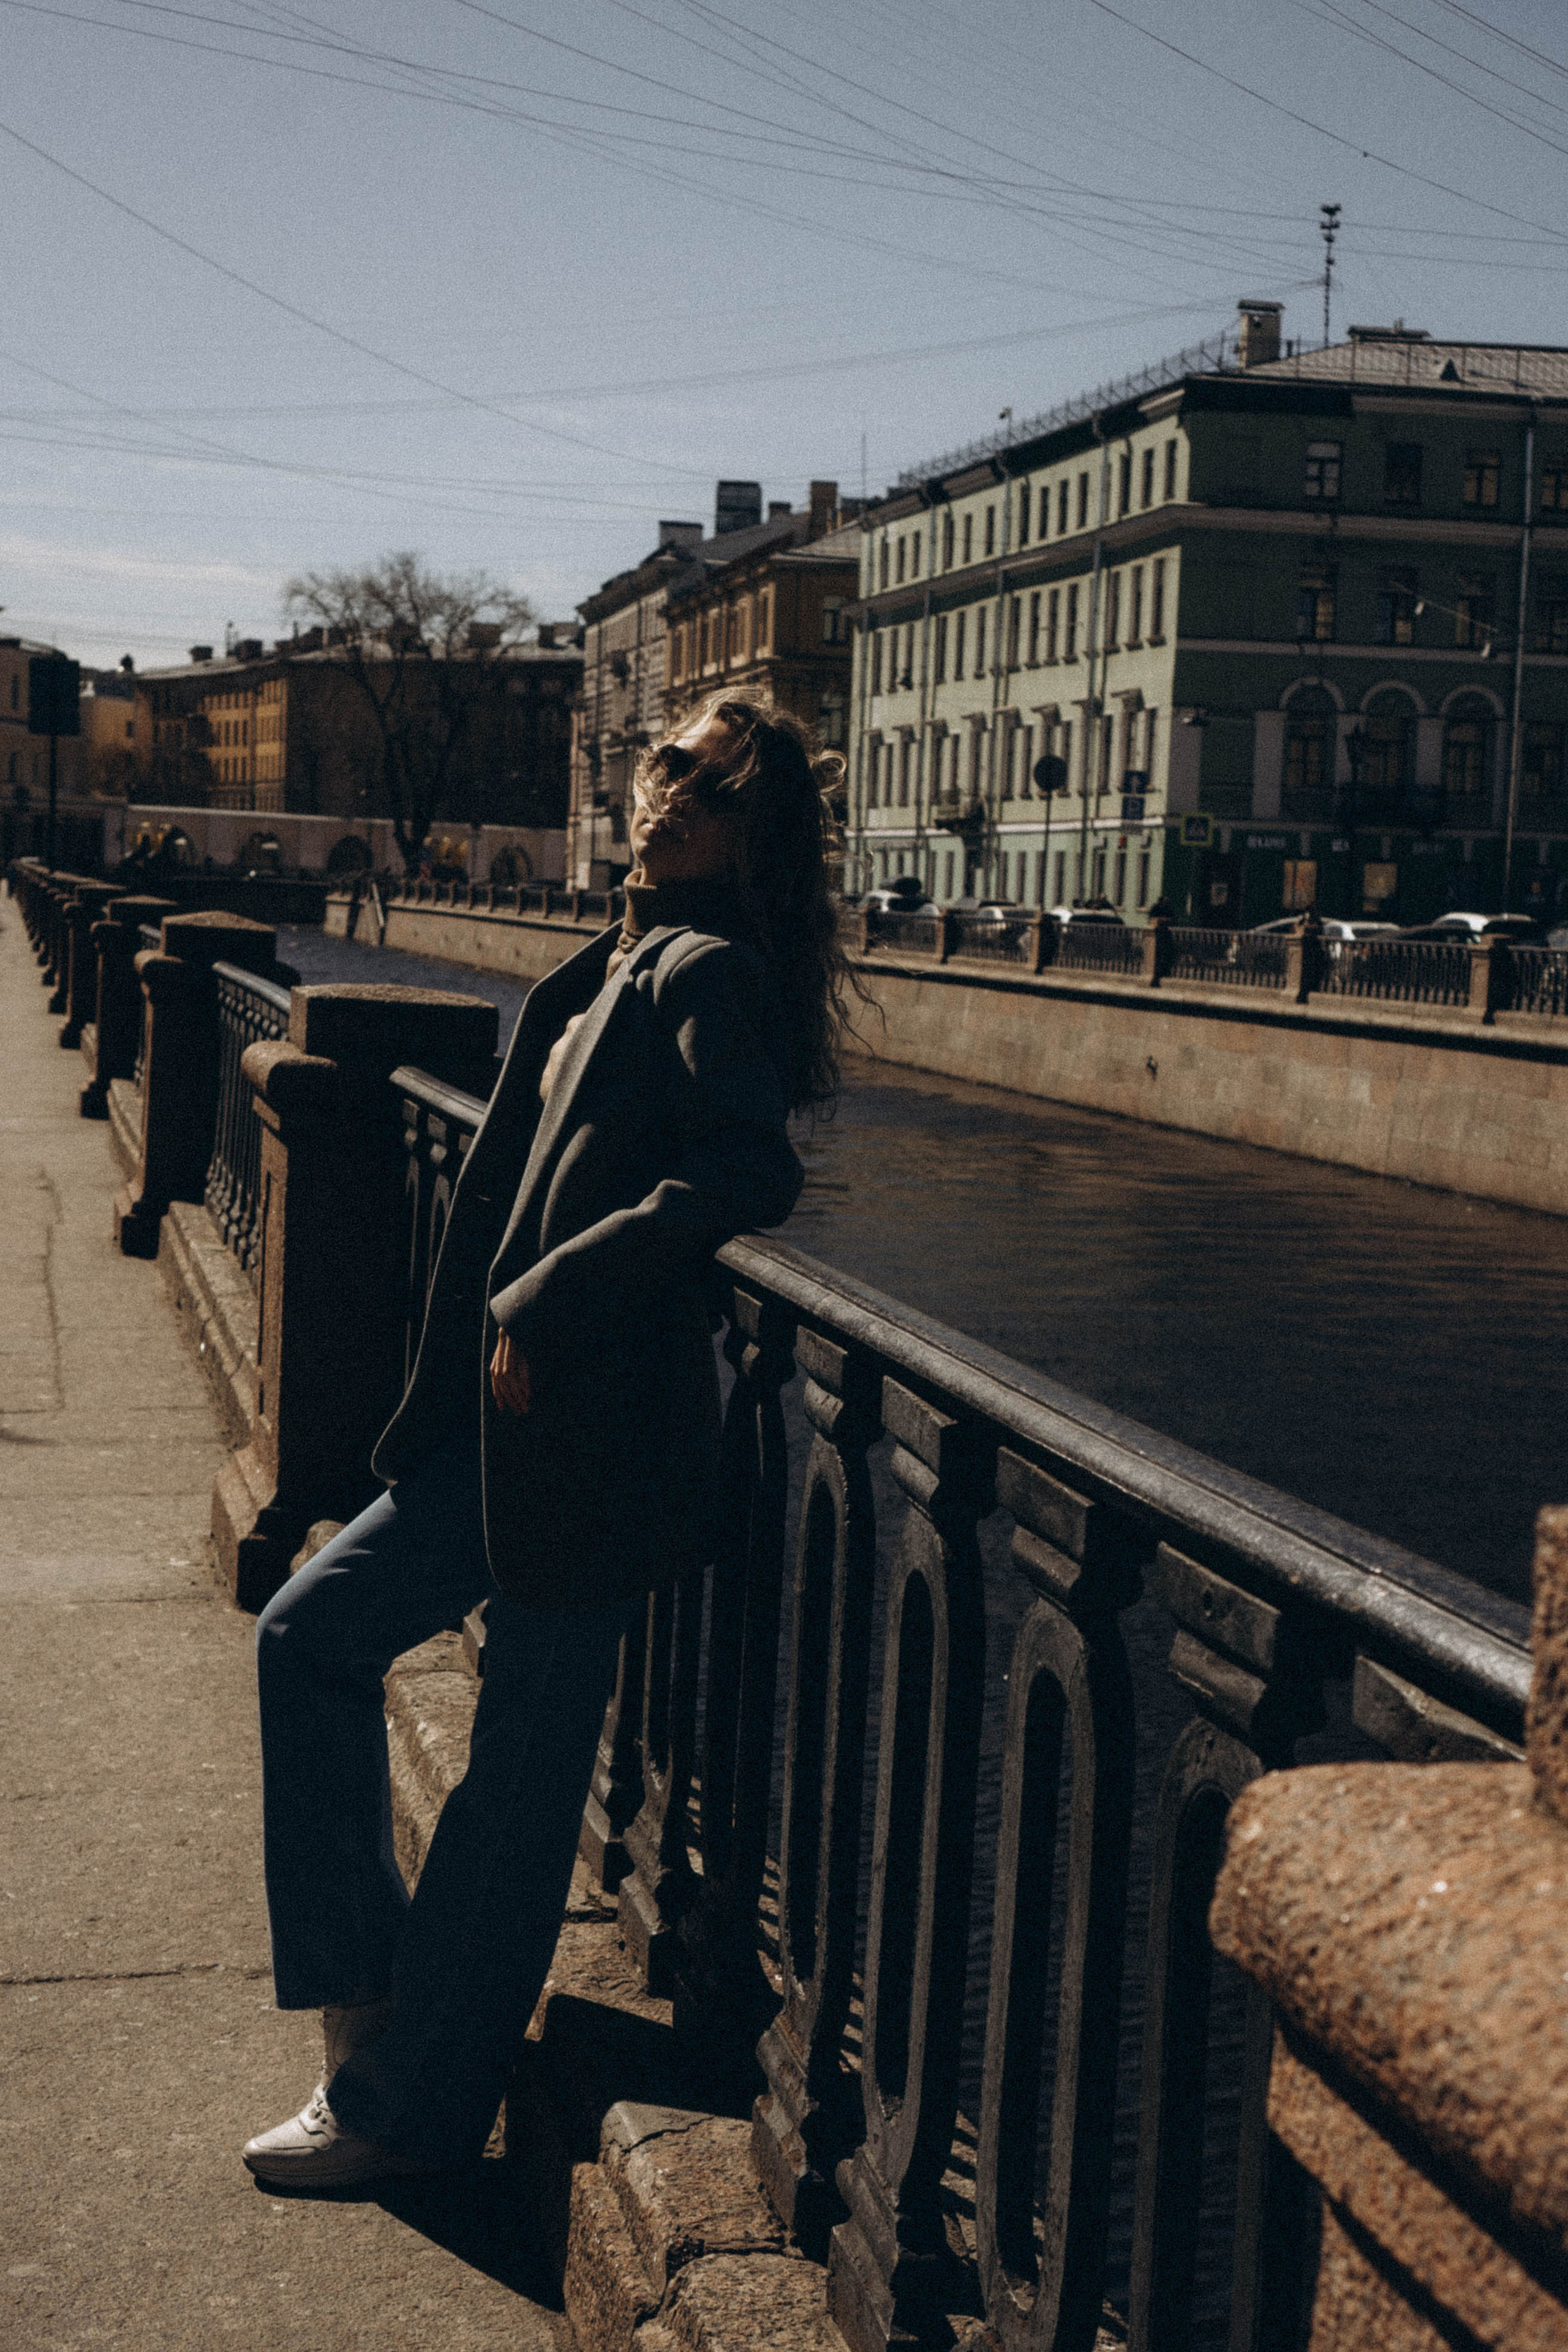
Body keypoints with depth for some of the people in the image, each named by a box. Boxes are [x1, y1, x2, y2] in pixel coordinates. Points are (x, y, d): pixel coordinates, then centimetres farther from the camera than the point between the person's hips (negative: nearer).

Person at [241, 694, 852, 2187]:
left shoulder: (711, 973, -11)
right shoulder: (609, 972, 15)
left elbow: (750, 1173, -25)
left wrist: (549, 1298, -21)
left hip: (597, 1432, -10)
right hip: (508, 1423, 10)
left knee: (520, 1774, 2)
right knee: (310, 1637, 14)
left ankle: (404, 2110, 14)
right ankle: (363, 1981, 24)